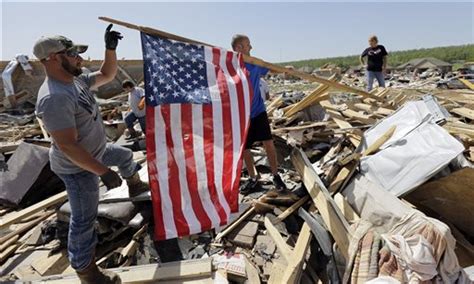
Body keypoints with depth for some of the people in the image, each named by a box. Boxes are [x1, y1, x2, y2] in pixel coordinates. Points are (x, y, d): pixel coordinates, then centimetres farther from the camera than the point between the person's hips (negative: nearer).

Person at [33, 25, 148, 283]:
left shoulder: (76, 80, -3)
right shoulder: (54, 98, -33)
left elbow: (107, 75, 11)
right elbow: (67, 146, -34)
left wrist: (110, 48, -4)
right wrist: (104, 172, -32)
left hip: (96, 152, 10)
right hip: (78, 167, -9)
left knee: (126, 156, 30)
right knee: (84, 219, 4)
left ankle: (135, 185, 60)